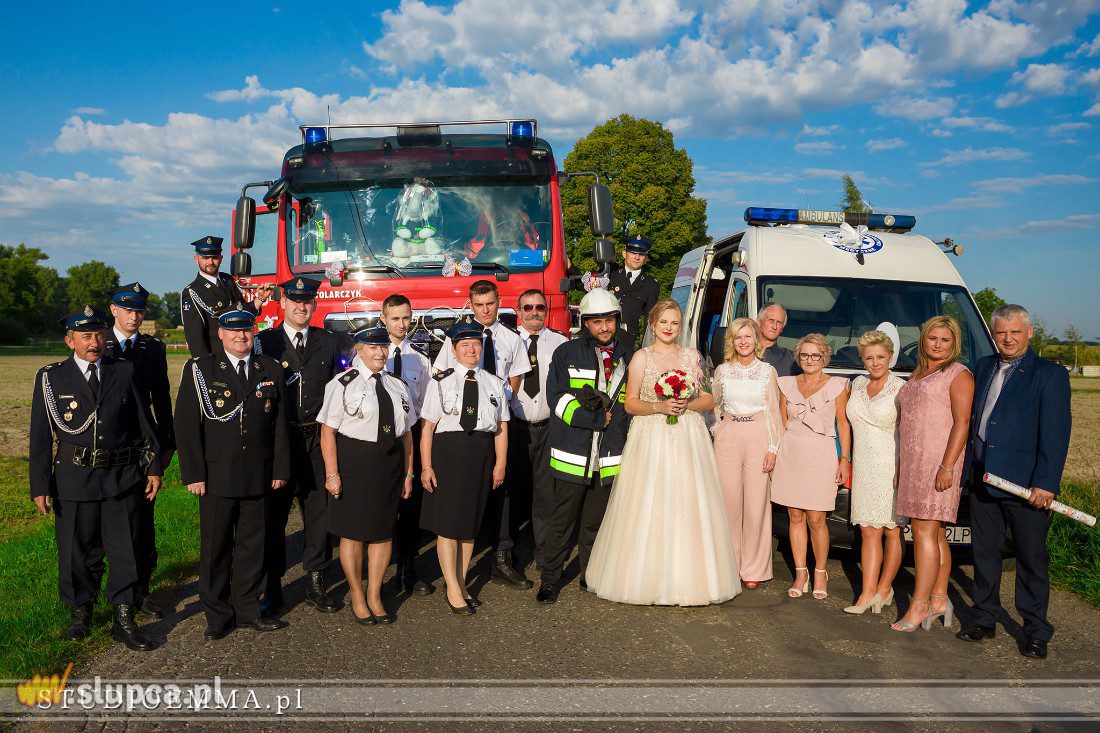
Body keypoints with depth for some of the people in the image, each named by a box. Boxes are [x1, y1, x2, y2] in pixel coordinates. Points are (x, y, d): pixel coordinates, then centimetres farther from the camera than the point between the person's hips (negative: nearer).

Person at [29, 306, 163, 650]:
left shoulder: (124, 372, 5)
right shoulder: (50, 377, 1)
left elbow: (145, 424, 9)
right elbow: (40, 436, 1)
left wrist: (153, 467, 6)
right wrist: (40, 486, -3)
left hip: (122, 477, 1)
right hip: (74, 479, -1)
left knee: (126, 549, 4)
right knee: (73, 551, 10)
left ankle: (124, 620, 16)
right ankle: (80, 614, 31)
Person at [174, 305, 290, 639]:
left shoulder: (271, 370, 8)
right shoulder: (199, 370, 0)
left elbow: (279, 424, 8)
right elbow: (187, 425, -4)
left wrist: (280, 468, 4)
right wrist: (194, 473, -9)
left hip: (259, 477, 2)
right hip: (216, 476, -2)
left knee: (253, 545, 11)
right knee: (215, 547, 7)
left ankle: (247, 609, 25)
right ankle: (218, 615, 22)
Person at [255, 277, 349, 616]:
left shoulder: (330, 342, 8)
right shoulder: (264, 341, 3)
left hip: (317, 438, 2)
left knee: (319, 512, 7)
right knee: (274, 514, 6)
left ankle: (316, 582, 19)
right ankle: (272, 587, 18)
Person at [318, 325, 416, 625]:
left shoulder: (397, 385, 12)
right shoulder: (343, 384, -5)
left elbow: (406, 432, 14)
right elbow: (328, 431, -9)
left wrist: (408, 473, 11)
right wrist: (332, 473, -15)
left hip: (390, 464, 5)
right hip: (354, 462, -5)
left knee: (384, 531, 9)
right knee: (353, 531, 4)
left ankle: (374, 596, 24)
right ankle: (356, 595, 22)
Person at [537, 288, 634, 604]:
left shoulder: (629, 356, 11)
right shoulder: (567, 353, 1)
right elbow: (556, 397, -6)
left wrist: (595, 401, -3)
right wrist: (597, 419, -13)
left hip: (611, 457, 3)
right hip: (572, 455, -2)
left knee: (595, 521, 13)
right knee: (562, 520, 3)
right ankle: (550, 579, 16)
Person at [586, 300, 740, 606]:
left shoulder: (692, 356, 11)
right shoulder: (641, 357, 3)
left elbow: (708, 400, 11)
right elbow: (630, 403, 0)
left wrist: (686, 404, -9)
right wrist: (660, 407, -15)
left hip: (688, 440, 2)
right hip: (650, 440, -2)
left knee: (689, 506, 0)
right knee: (648, 508, -4)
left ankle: (687, 578, 10)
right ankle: (648, 578, 6)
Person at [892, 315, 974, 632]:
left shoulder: (958, 374, -4)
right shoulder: (917, 375, 20)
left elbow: (961, 422, -13)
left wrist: (947, 466, -21)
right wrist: (900, 467, 19)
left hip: (939, 462, -8)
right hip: (913, 463, 8)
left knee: (925, 532, -9)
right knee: (934, 534, 10)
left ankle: (919, 606, -5)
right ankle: (939, 600, 16)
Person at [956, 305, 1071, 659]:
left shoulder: (1049, 374, -5)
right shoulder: (983, 368, 12)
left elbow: (1055, 434, -11)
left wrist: (1045, 483, -17)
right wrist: (966, 467, 11)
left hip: (1025, 484, -5)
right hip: (981, 481, 5)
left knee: (1031, 558, 6)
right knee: (984, 553, 14)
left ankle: (1035, 631, 20)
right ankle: (984, 619, 27)